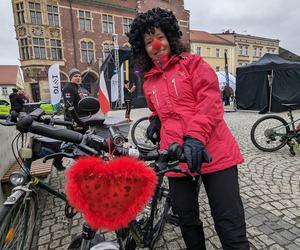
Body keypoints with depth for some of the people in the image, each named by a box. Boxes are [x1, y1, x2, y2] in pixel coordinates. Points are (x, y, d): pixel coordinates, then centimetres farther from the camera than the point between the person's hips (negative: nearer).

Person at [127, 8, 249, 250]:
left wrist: (195, 135, -24)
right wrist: (156, 119, 9)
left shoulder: (193, 63, 3)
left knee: (230, 224, 3)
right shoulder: (149, 82, 16)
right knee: (187, 220, 17)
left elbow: (211, 101, -10)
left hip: (213, 153, -4)